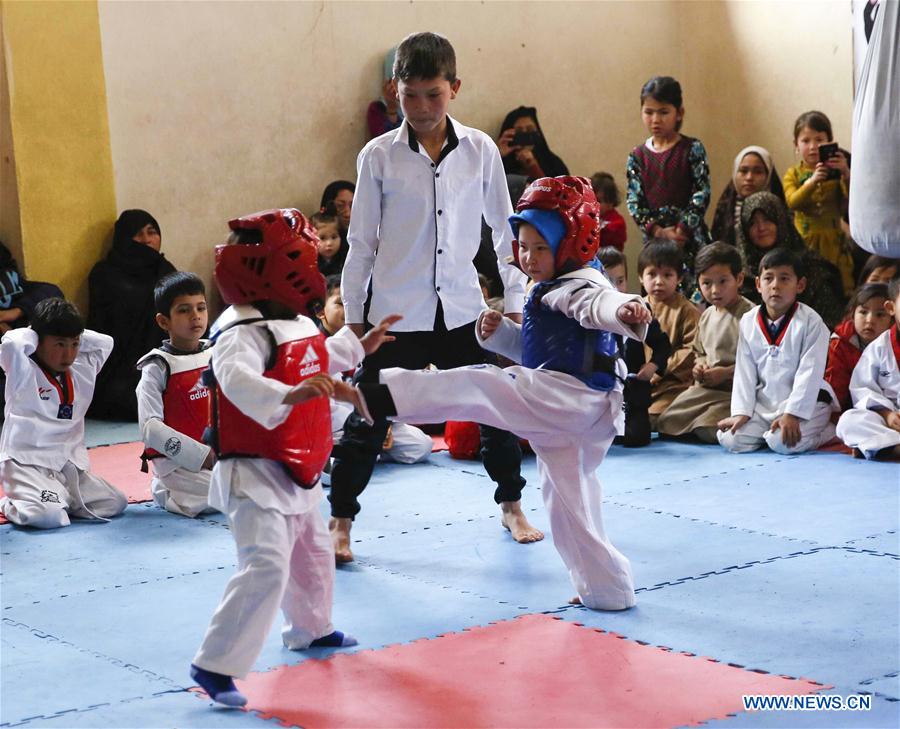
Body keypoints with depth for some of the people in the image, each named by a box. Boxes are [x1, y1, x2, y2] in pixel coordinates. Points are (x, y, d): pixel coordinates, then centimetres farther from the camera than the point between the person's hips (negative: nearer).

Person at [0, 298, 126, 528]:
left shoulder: (83, 370, 9)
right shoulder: (23, 372, -8)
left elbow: (105, 342, 19)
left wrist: (76, 336, 5)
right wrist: (35, 332, -5)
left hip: (69, 466, 7)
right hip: (27, 463, -7)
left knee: (115, 504, -4)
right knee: (48, 517, -29)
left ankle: (55, 500, 13)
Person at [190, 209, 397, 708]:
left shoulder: (298, 325, 6)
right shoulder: (244, 332, -25)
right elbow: (236, 378, -46)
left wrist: (362, 345, 39)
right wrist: (288, 394, -61)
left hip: (297, 474, 10)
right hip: (255, 476, -10)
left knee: (312, 555, 29)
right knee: (265, 567, -21)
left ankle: (309, 630, 53)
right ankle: (214, 666, -16)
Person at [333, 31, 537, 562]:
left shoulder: (479, 150, -2)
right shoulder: (379, 156, -5)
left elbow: (505, 229, 7)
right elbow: (362, 242, 1)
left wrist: (515, 299, 6)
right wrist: (353, 316, 2)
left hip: (462, 308, 2)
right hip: (396, 312, -2)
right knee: (368, 422, 1)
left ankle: (512, 507, 31)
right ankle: (340, 522, 14)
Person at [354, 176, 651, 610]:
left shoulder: (580, 285, -11)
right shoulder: (550, 291, 22)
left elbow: (600, 304, -36)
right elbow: (535, 350, 30)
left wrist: (626, 310, -59)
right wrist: (497, 333, 12)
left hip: (568, 398, -11)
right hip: (580, 412, 11)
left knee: (476, 387, -18)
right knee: (567, 500, 17)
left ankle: (383, 397, -33)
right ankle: (607, 589, 24)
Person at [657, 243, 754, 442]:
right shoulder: (707, 316, 12)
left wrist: (727, 373, -18)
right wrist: (699, 366, 5)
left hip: (736, 389, -7)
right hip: (705, 387, 8)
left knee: (708, 430, -26)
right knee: (666, 423, -1)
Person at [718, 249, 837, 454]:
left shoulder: (811, 322, -11)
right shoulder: (748, 322, 4)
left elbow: (809, 372, -15)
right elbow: (745, 371, 5)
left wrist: (792, 414, -21)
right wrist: (741, 412, -4)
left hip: (805, 401, -5)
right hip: (763, 403, 5)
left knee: (783, 442, -29)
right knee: (730, 439, -14)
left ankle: (829, 431, 0)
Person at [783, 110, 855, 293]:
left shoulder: (835, 171, 1)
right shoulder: (793, 174, 2)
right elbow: (792, 202, -15)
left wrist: (846, 174, -27)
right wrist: (812, 181, -30)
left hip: (833, 240, 0)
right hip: (805, 241, 0)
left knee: (842, 287, 3)